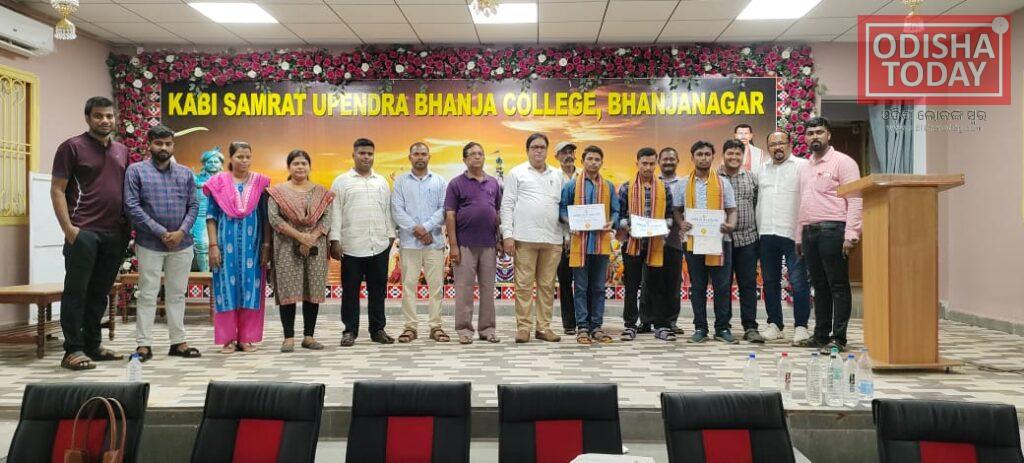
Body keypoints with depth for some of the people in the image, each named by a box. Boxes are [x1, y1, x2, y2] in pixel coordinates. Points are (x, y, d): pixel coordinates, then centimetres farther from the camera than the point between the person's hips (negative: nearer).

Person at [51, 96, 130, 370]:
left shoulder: (122, 151, 16)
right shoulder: (72, 147, -1)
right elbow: (57, 190, -5)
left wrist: (130, 225, 9)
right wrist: (68, 228, -14)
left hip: (116, 233, 6)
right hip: (84, 232, -5)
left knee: (100, 292, 11)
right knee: (76, 291, -2)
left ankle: (92, 345, 19)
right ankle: (73, 350, 3)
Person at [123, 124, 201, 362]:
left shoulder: (186, 173, 10)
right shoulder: (136, 170, -1)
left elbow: (193, 206, 7)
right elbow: (132, 207, -9)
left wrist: (181, 232, -10)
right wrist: (161, 233, -13)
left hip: (182, 244, 3)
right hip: (149, 244, -3)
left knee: (177, 294, 10)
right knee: (148, 294, 1)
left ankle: (178, 342, 16)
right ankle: (143, 343, 8)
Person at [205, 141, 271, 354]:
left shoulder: (260, 182, 6)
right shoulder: (219, 182, 3)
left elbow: (266, 217, 5)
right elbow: (211, 216, 3)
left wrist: (266, 246, -2)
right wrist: (213, 245, -5)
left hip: (252, 244, 1)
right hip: (226, 243, -1)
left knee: (251, 289, 2)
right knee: (226, 289, 0)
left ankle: (247, 338, 10)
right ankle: (228, 339, 8)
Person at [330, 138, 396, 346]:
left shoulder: (382, 182, 15)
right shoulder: (341, 181, 4)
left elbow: (388, 210, 15)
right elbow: (335, 212, -1)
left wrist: (391, 236, 8)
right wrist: (335, 240, -7)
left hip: (379, 246, 3)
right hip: (351, 246, -3)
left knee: (378, 290, 8)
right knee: (350, 291, 3)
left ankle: (378, 329, 16)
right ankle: (350, 331, 11)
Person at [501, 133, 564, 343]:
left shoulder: (557, 175, 17)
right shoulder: (517, 173, 7)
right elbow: (507, 205, 3)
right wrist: (507, 235, -6)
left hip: (552, 239, 3)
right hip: (525, 238, -3)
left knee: (547, 285, 6)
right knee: (524, 284, -2)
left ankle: (543, 327, 13)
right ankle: (523, 327, 5)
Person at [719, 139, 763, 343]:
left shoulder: (751, 178, 10)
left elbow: (757, 204, 12)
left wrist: (755, 227, 6)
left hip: (747, 238, 2)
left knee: (748, 284, 2)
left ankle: (750, 327, 7)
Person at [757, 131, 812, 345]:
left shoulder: (802, 166, -1)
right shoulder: (763, 170, 18)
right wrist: (759, 230, 12)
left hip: (792, 233, -6)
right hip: (766, 233, 6)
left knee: (798, 281, -6)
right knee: (770, 281, 10)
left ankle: (801, 326, 2)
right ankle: (774, 324, 19)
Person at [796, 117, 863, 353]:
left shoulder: (843, 162, -2)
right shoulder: (805, 168, 20)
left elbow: (855, 200, -10)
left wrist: (851, 234, -18)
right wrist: (799, 236, 17)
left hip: (832, 230, -7)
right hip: (809, 232, 7)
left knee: (838, 285, -4)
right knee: (819, 285, 11)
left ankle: (838, 338, -2)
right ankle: (821, 335, 17)